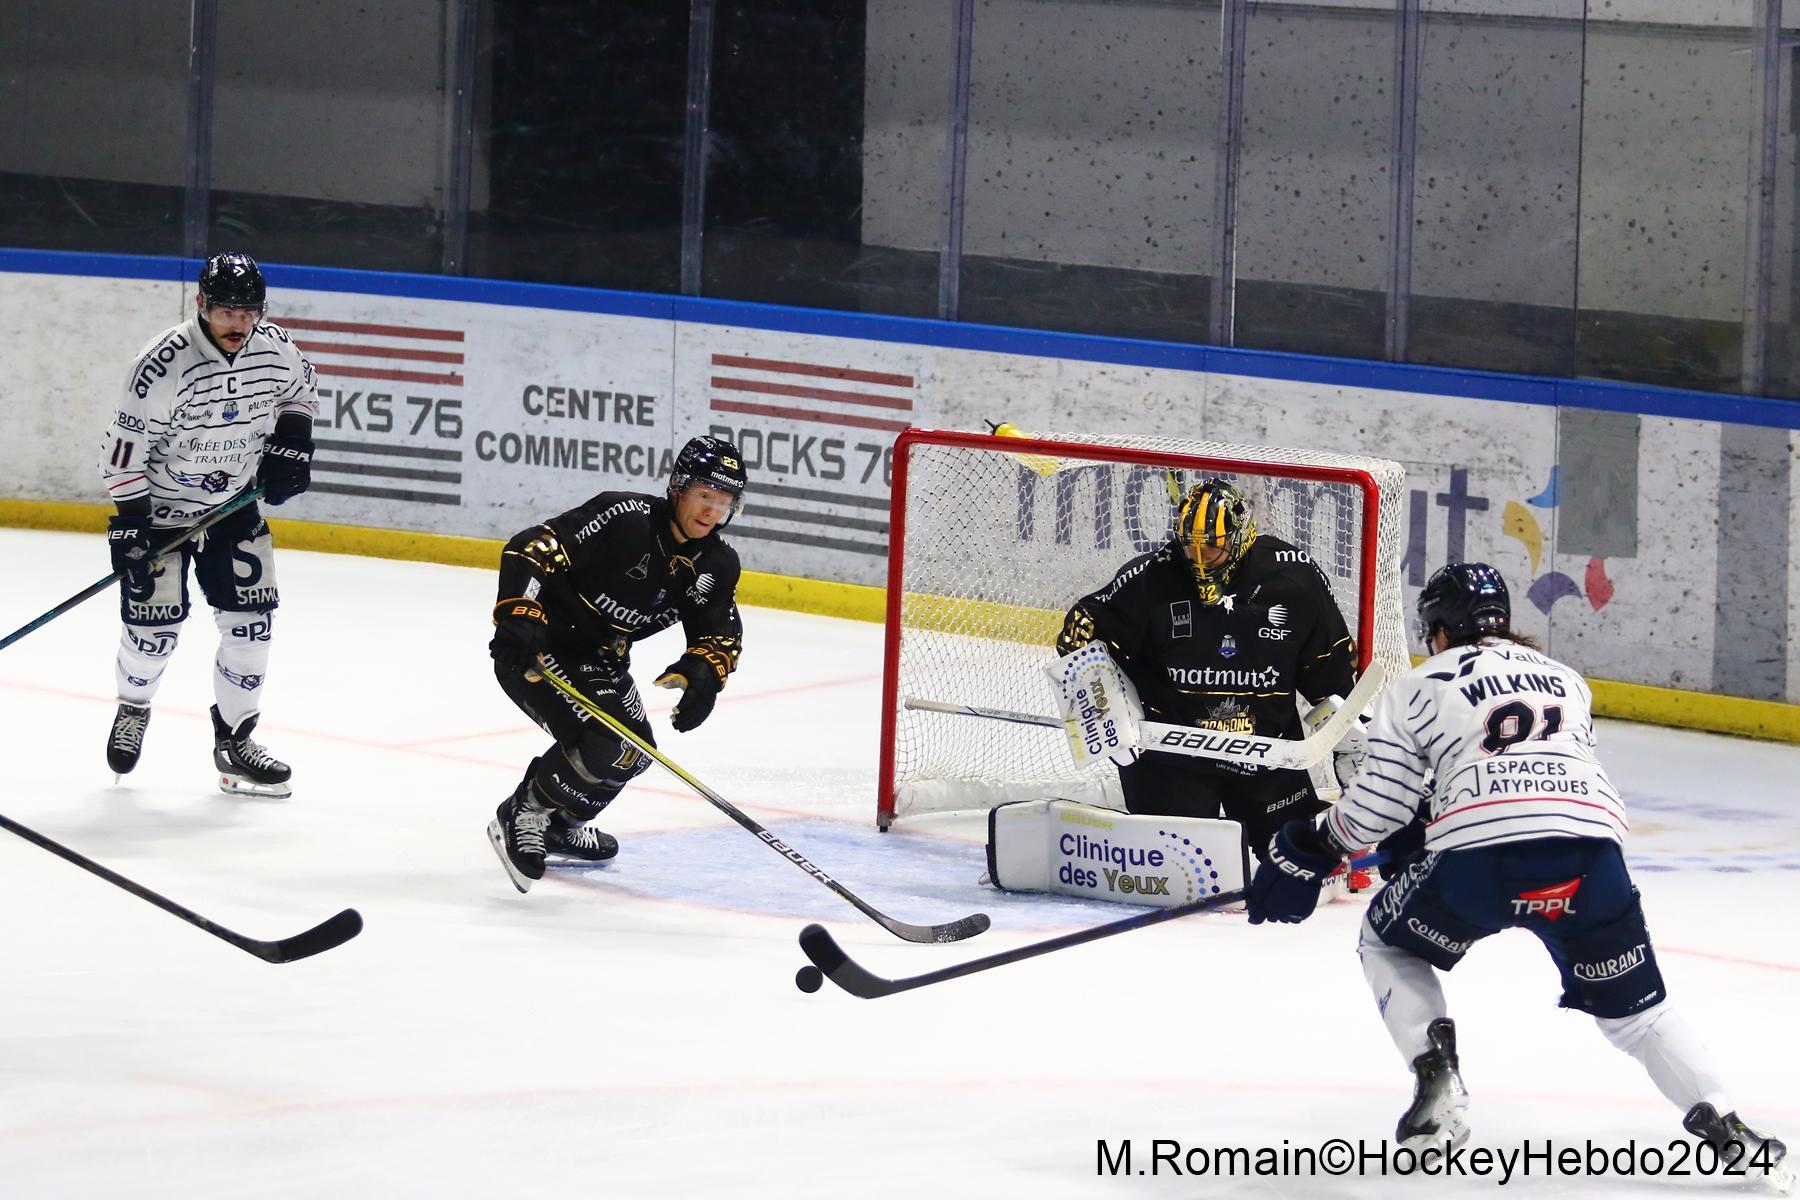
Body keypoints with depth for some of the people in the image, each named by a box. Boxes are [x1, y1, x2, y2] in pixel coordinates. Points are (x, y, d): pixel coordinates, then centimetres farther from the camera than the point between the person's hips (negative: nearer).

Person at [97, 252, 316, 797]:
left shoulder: (277, 350, -11)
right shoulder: (164, 365, -26)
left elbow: (300, 392, 13)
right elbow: (124, 444, -20)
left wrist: (291, 446, -2)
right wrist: (129, 521, -21)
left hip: (234, 503, 4)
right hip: (160, 506, -4)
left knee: (251, 619, -3)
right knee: (154, 625, -4)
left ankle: (234, 741, 9)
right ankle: (133, 709, 27)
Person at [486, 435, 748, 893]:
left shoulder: (716, 566, -4)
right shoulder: (623, 518, -27)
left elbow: (721, 633, 0)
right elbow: (530, 550, -29)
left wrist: (703, 673, -22)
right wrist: (518, 618, -40)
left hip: (600, 660, 9)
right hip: (537, 650, -9)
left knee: (635, 750, 20)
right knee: (605, 746, -23)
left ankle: (559, 825, 41)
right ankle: (520, 819, -4)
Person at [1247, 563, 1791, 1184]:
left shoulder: (1418, 687, 20)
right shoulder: (1566, 679, 32)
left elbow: (1376, 806, 17)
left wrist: (1311, 848, 34)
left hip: (1480, 855, -3)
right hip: (1591, 847, 3)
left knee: (1388, 945, 24)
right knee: (1631, 1008, 18)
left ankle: (1438, 1087, 6)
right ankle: (1721, 1125, -1)